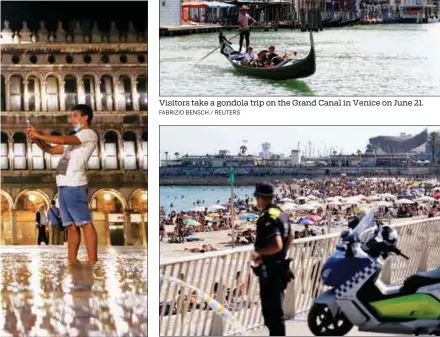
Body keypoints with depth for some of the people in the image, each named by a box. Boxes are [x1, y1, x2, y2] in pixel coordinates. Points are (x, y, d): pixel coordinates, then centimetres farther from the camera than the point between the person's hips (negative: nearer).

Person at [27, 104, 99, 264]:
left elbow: (63, 140, -12)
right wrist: (37, 140, 9)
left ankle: (93, 263, -18)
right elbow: (52, 149, 27)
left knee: (85, 223, -13)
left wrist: (39, 134, -6)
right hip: (63, 186, 9)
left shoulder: (89, 134, 2)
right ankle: (71, 262, 2)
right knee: (71, 226, 5)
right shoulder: (75, 138, 29)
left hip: (74, 186, -9)